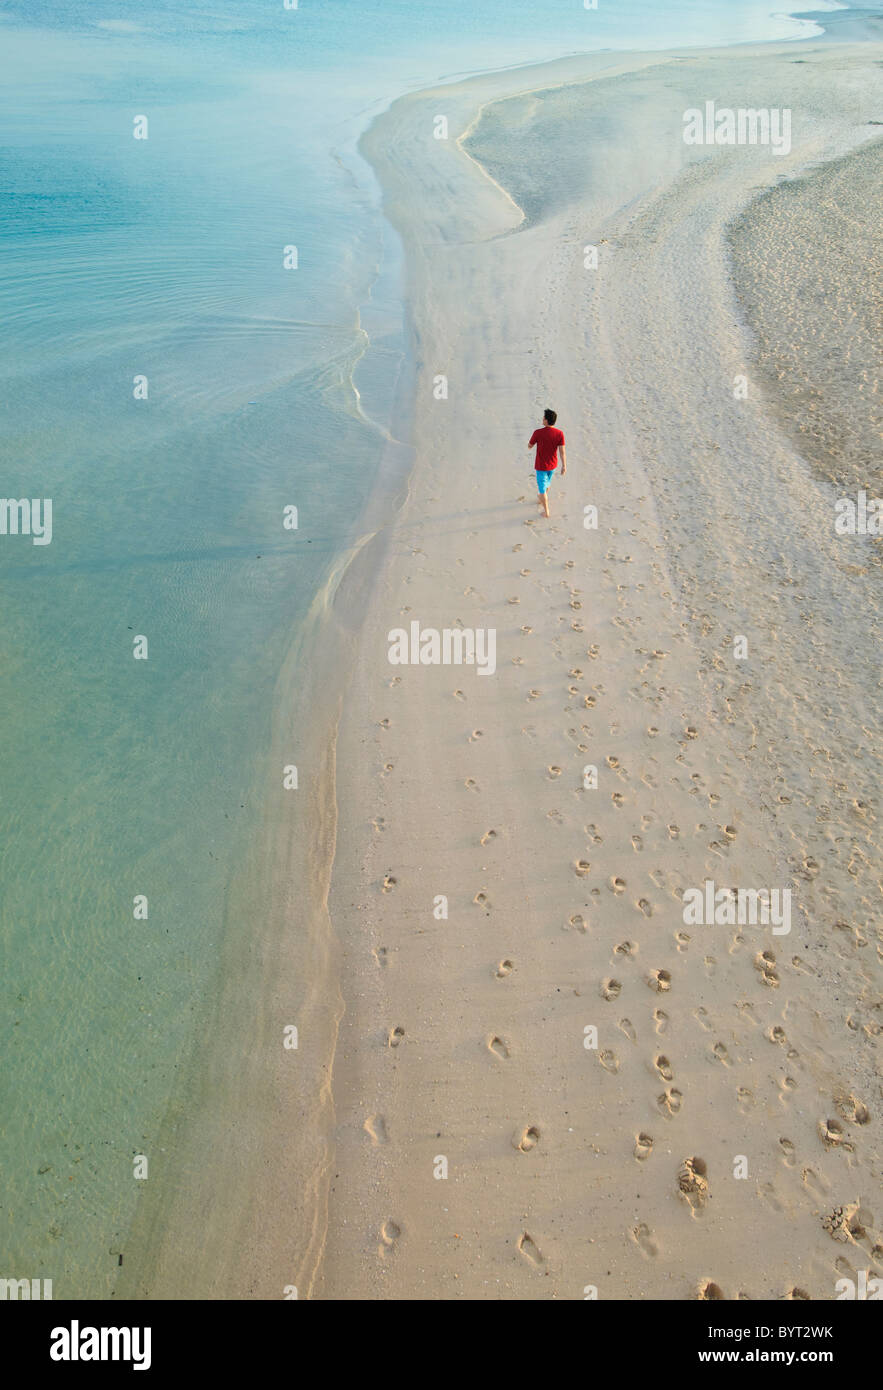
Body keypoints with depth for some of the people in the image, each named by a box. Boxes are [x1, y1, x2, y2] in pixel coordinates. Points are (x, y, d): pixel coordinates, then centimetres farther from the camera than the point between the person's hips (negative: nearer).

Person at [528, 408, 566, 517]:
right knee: (546, 482, 29)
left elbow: (530, 446, -7)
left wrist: (528, 449, 15)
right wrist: (564, 466, -8)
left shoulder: (538, 433, -23)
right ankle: (540, 499, 53)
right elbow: (562, 451, -14)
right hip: (553, 465, 4)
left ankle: (546, 511, 14)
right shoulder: (559, 434, -15)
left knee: (542, 488, 10)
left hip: (541, 466, -4)